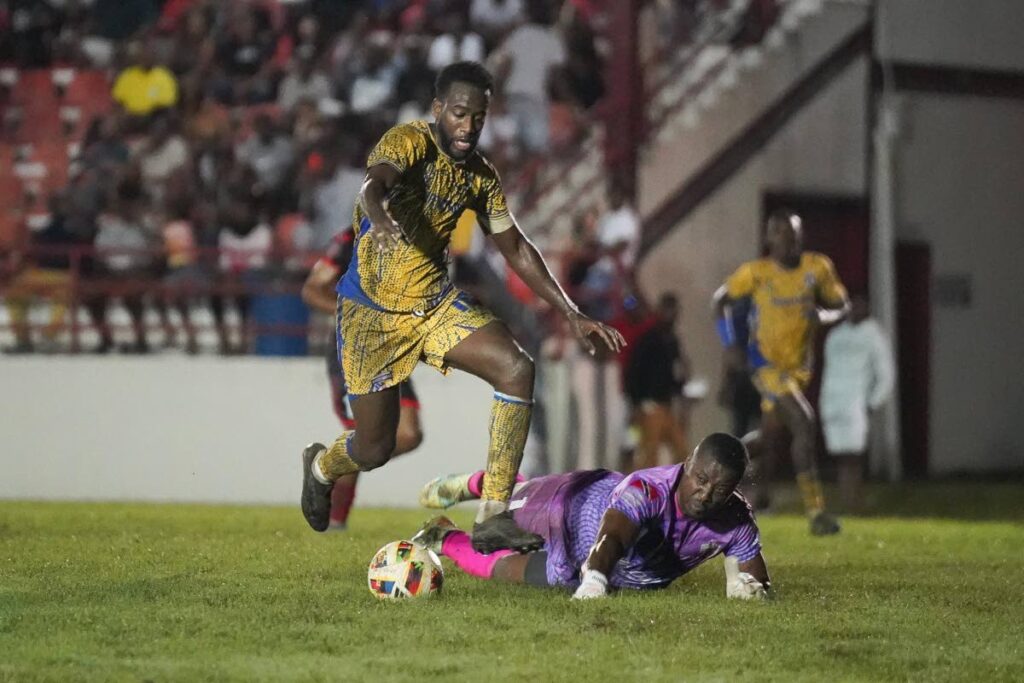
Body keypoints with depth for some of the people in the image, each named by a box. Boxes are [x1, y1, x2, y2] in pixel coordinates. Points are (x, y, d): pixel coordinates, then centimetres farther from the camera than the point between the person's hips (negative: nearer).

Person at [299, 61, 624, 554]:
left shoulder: (481, 176, 5)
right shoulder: (410, 142, -16)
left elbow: (515, 249, 13)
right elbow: (374, 185, -37)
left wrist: (571, 314, 6)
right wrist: (381, 220, -62)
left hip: (436, 304, 6)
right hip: (372, 311, -5)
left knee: (517, 368, -20)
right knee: (375, 448, -1)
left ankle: (493, 518, -18)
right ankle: (320, 467, 40)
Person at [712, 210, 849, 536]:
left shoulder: (818, 267, -3)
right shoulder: (756, 272, -11)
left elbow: (840, 304, 6)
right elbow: (721, 300, 3)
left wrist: (821, 314, -17)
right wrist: (730, 344, -8)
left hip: (799, 365, 5)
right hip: (766, 362, -5)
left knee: (767, 438, 11)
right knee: (803, 423, -21)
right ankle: (816, 512, -20)